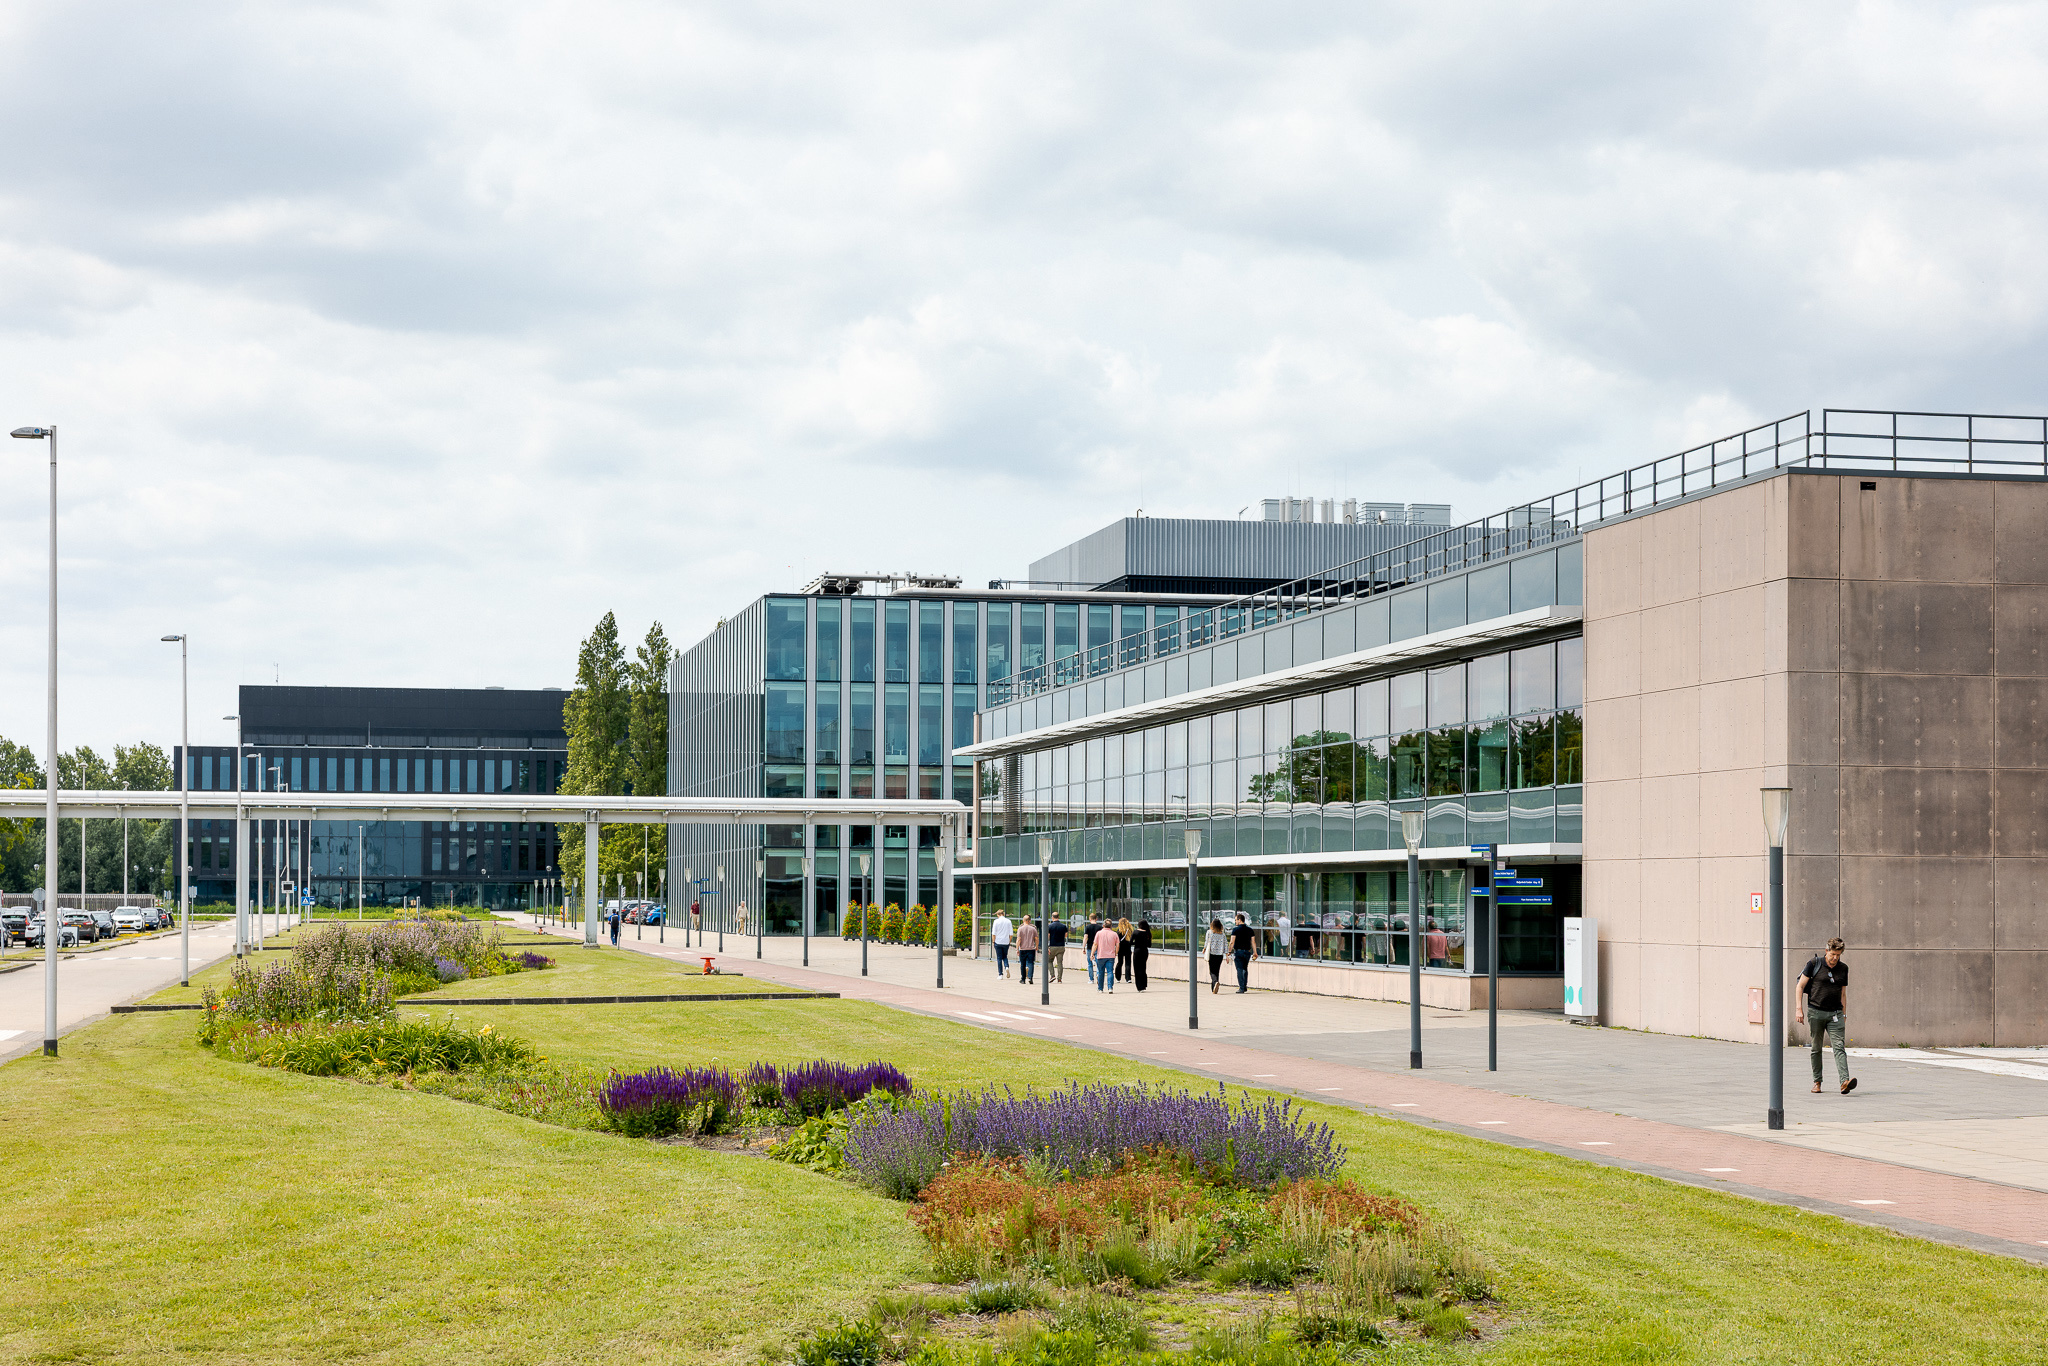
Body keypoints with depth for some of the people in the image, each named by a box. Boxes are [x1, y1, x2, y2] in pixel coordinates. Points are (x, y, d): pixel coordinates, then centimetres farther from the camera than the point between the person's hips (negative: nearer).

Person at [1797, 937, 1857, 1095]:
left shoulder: (1843, 968, 10)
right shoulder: (1814, 964, -1)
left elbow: (1843, 993, 18)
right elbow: (1800, 986, 1)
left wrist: (1844, 1015, 15)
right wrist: (1799, 1009, -6)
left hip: (1835, 1013, 2)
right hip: (1816, 1012, -2)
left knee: (1839, 1046, -12)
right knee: (1816, 1049, 5)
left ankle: (1845, 1081, -25)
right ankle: (1817, 1082, 18)